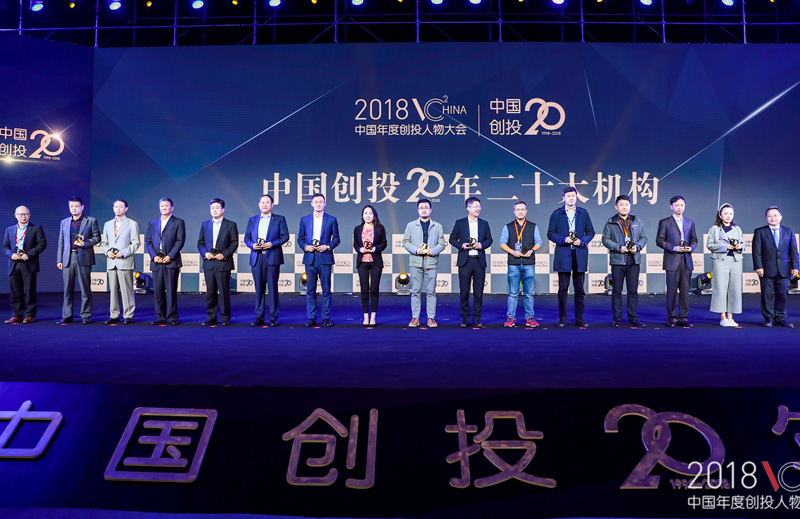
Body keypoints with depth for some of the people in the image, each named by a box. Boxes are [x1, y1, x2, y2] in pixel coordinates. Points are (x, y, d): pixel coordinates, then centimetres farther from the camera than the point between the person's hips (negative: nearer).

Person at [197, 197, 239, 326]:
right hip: (208, 263, 4)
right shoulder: (205, 224, 15)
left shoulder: (231, 225, 3)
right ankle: (211, 317, 13)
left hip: (223, 263, -3)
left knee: (224, 291, -1)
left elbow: (234, 243, -1)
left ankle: (225, 318, 8)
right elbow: (200, 242, 15)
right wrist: (205, 253, -4)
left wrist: (224, 255, -13)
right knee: (210, 291, 6)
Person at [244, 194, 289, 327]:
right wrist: (252, 245, -6)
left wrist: (272, 244, -13)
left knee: (273, 288, -2)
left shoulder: (280, 219, 8)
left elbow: (285, 236, 1)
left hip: (272, 257, -3)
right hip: (256, 258, 3)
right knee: (259, 288, 4)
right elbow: (247, 237, 15)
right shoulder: (252, 220, 17)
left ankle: (273, 317, 4)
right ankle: (259, 317, 9)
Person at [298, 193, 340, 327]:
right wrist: (305, 246, -6)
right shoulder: (304, 220, 11)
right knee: (310, 290, 4)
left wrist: (327, 247, -10)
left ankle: (326, 318, 8)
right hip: (310, 259, 2)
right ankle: (311, 318, 11)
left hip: (325, 258, -1)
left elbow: (336, 239, 6)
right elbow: (300, 238, 13)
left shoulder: (332, 220, 5)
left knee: (326, 290, 0)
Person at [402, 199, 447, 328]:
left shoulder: (438, 226, 13)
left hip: (431, 262, 0)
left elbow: (442, 244, 8)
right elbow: (405, 242, 8)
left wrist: (433, 250, -11)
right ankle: (415, 318, 6)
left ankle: (431, 318, 5)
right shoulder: (411, 225, 12)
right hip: (416, 262, 0)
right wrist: (415, 250, -10)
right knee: (416, 291, 0)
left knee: (431, 291, 0)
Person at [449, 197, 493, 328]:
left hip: (479, 261, 2)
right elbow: (452, 239, 6)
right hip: (465, 261, -2)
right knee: (464, 291, 1)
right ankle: (465, 318, 11)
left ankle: (477, 318, 11)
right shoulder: (460, 223, 5)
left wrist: (482, 245, -6)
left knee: (478, 292, 2)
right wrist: (461, 245, -10)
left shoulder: (484, 223, 11)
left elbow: (489, 239, 14)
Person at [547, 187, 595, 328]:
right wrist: (563, 239, -13)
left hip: (580, 255, 1)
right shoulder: (556, 214, 6)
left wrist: (582, 241, -8)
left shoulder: (584, 213, 10)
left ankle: (579, 318, 11)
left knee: (579, 289, 4)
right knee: (563, 288, 1)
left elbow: (590, 232, 10)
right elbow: (551, 233, 3)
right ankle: (562, 318, 9)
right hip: (563, 255, -1)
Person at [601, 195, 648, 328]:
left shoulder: (637, 221, 13)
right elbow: (605, 239, 0)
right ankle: (617, 319, 8)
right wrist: (619, 248, -12)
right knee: (617, 291, 1)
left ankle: (633, 318, 13)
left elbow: (644, 237, 14)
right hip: (617, 260, -2)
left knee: (633, 290, 5)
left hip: (634, 260, 2)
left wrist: (637, 247, -5)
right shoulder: (610, 222, 4)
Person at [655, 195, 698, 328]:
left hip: (687, 261, 4)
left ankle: (683, 318, 10)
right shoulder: (664, 222, 4)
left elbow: (694, 240, 19)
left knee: (685, 290, 3)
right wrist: (673, 248, -13)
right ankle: (671, 318, 6)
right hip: (672, 261, -4)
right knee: (672, 291, -2)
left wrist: (691, 247, -3)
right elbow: (659, 240, -1)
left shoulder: (690, 222, 17)